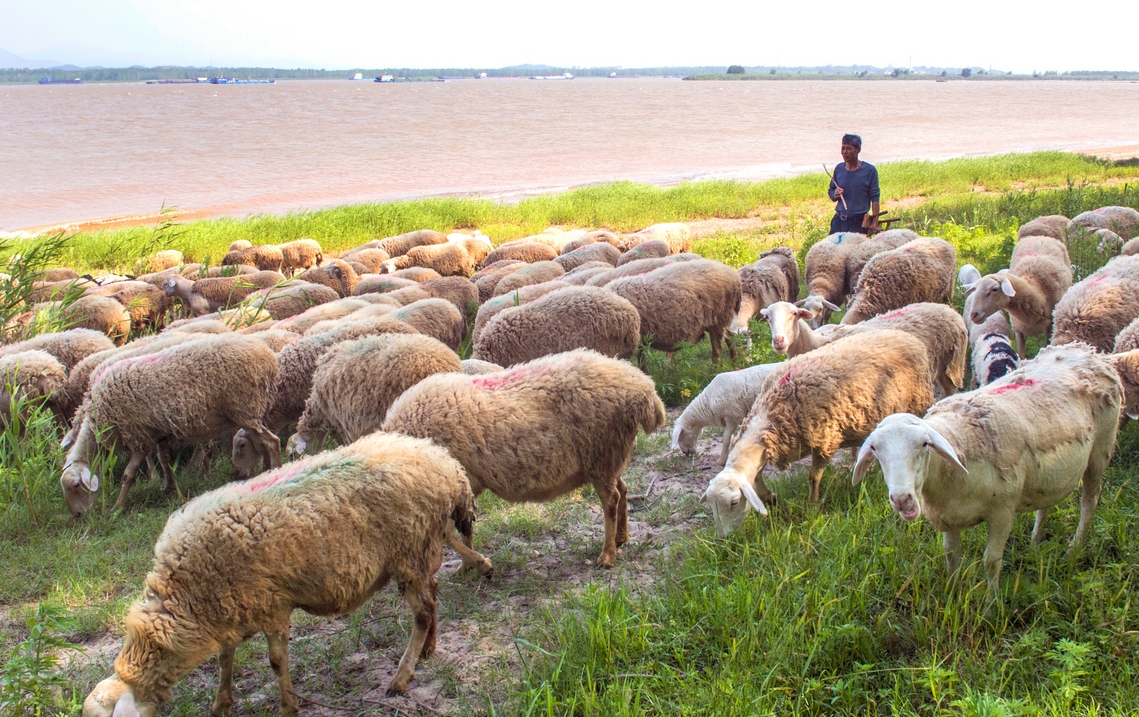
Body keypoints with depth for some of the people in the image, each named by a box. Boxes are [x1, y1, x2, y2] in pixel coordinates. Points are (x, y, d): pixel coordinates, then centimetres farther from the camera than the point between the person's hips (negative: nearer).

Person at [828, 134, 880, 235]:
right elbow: (830, 190, 17)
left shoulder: (869, 170, -5)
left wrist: (875, 222, -9)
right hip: (839, 222, 4)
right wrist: (835, 194, -7)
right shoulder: (839, 169, 7)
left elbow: (874, 198, -5)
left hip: (859, 223, -4)